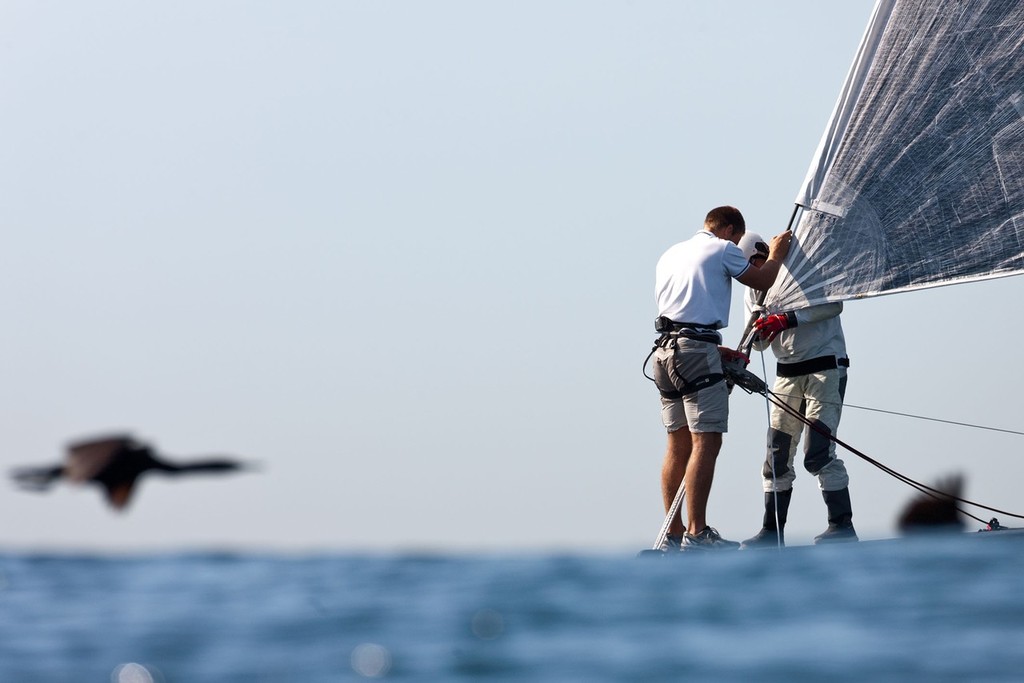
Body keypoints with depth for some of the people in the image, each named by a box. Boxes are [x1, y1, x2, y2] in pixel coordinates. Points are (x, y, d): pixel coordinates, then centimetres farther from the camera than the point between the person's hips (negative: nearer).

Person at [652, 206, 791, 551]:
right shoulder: (722, 249, 0)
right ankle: (696, 532, -15)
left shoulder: (670, 254, 23)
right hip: (697, 351, -8)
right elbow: (762, 280, 10)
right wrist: (776, 255, 30)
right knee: (706, 442, -9)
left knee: (678, 444, 11)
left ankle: (673, 534, 11)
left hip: (666, 351, 8)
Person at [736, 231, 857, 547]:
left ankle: (843, 526, -9)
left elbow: (834, 304, -18)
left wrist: (787, 319, -25)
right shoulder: (754, 292, 11)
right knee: (777, 456, 3)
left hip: (825, 366, -6)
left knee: (817, 454, -15)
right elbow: (761, 342, 10)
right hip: (788, 374, 6)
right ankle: (772, 532, 9)